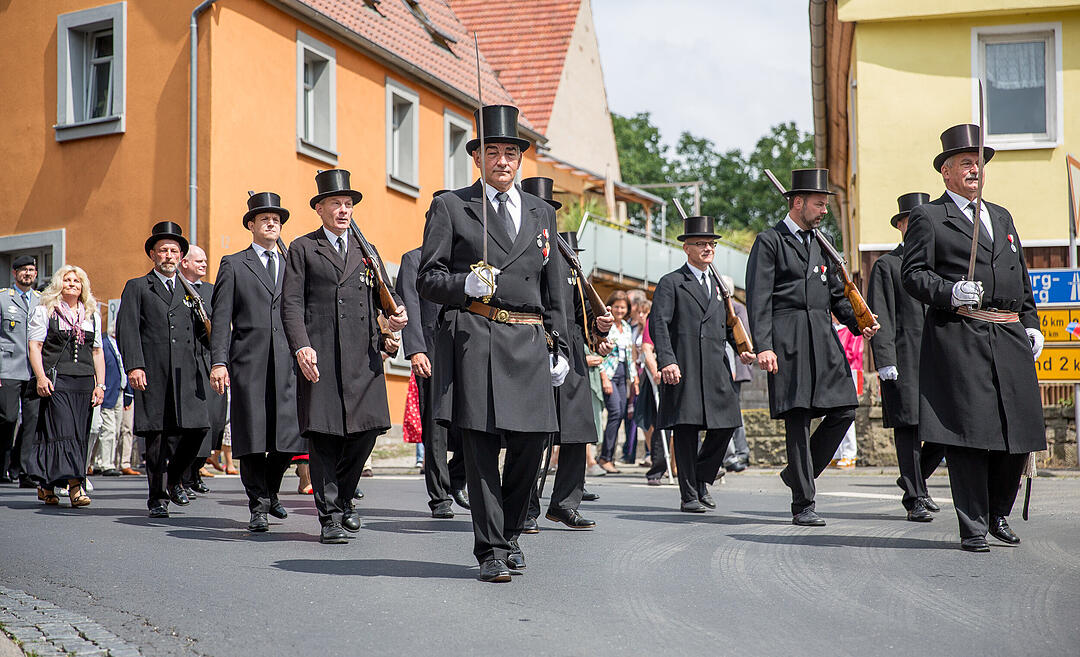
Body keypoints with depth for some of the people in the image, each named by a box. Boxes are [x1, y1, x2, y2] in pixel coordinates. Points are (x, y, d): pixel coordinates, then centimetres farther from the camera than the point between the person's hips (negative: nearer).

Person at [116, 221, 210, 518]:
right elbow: (126, 330, 1)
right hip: (152, 373, -3)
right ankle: (158, 496, 7)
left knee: (196, 427, -7)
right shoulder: (137, 288, 11)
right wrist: (134, 366, -12)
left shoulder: (188, 290, 23)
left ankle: (174, 478, 18)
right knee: (157, 433, -3)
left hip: (187, 372, 3)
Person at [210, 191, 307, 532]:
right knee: (252, 438, -2)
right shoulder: (233, 264, 10)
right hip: (249, 363, -2)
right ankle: (258, 506, 8)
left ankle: (270, 491, 23)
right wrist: (218, 362, -7)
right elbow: (221, 318, 3)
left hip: (288, 363, 3)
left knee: (289, 438, -2)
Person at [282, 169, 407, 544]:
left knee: (367, 428, -1)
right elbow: (291, 303, 1)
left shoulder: (367, 250, 21)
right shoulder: (302, 249, 9)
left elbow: (383, 298, 19)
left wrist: (395, 317, -5)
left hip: (364, 356, 3)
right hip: (320, 356, -3)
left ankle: (343, 498, 22)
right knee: (322, 435, -4)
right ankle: (330, 516, 4)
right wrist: (301, 346, -14)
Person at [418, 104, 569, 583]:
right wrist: (466, 285, -16)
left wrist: (559, 347, 14)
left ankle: (509, 533, 23)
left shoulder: (542, 213, 19)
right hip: (475, 338, -4)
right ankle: (491, 552, 2)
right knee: (481, 445, -5)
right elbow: (428, 279, 3)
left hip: (530, 343, 4)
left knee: (532, 440, 1)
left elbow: (554, 291, 20)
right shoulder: (450, 207, 7)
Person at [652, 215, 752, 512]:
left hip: (717, 368, 6)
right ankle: (689, 496, 3)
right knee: (686, 429, -4)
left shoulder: (719, 285, 23)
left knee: (725, 426, 1)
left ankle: (702, 481, 21)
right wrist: (667, 361, -19)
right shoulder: (671, 283, 3)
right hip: (683, 369, -6)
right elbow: (658, 323, -7)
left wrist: (742, 347, 9)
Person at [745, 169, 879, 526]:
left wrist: (858, 323, 7)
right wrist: (763, 346, -17)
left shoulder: (820, 243, 21)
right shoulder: (769, 241, 1)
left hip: (824, 338, 7)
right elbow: (758, 298, -7)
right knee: (798, 419, -6)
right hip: (788, 339, -7)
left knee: (844, 410, -1)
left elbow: (836, 292, 26)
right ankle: (802, 504, 0)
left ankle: (798, 473, 18)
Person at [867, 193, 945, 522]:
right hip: (904, 357, -4)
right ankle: (915, 498, 5)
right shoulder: (886, 266, 5)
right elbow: (880, 318, -2)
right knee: (908, 426, -4)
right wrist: (885, 361, -11)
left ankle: (914, 479, 22)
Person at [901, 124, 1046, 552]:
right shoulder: (928, 217, 5)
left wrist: (1030, 324, 16)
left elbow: (1022, 277, 26)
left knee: (1020, 434, 5)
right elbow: (913, 274, -3)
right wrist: (951, 293, -19)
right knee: (968, 435, -7)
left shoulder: (1002, 218, 25)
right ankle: (973, 528, 1)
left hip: (1010, 339, 6)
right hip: (959, 338, -6)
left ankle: (998, 513, 24)